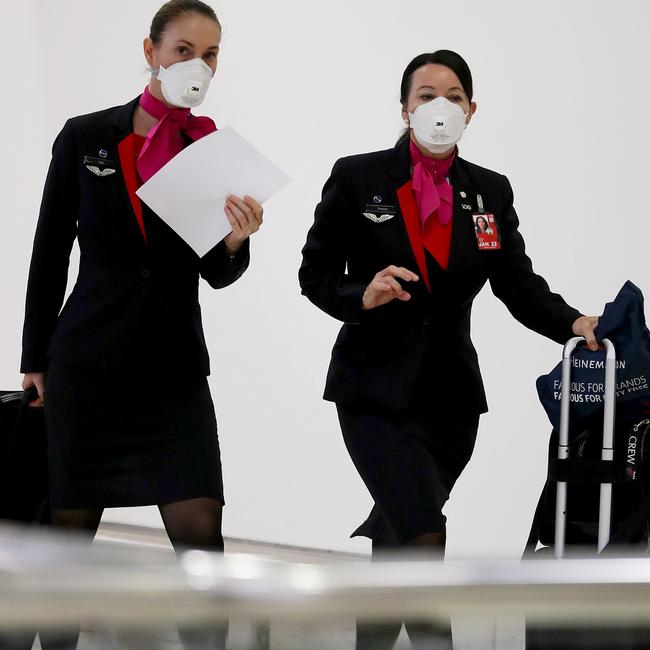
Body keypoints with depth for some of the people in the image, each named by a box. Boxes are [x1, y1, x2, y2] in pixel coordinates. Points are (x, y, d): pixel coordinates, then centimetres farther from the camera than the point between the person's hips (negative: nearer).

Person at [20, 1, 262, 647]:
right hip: (88, 362, 0)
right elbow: (49, 255, 5)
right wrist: (35, 360, 6)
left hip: (174, 369, 1)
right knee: (68, 529, 5)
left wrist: (234, 242, -21)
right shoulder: (85, 138, -1)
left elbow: (217, 274, 1)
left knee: (200, 534, -10)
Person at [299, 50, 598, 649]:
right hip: (378, 391, -4)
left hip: (451, 395, 4)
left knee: (398, 540, 15)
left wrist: (572, 322, -16)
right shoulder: (357, 179, -4)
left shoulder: (490, 192, 6)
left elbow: (520, 285, 2)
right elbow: (315, 274, 0)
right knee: (425, 538, -20)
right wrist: (362, 297, -20)